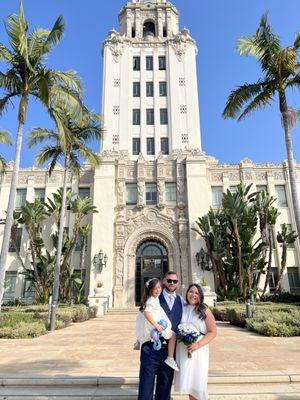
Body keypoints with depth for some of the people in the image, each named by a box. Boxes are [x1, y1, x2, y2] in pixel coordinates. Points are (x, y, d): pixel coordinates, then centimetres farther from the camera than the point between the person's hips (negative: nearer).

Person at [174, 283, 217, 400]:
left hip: (198, 350, -3)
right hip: (183, 350, 3)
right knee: (187, 379, 11)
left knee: (198, 380, 4)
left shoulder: (205, 310, -5)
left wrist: (198, 344, -17)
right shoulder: (182, 309, 3)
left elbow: (213, 332, -7)